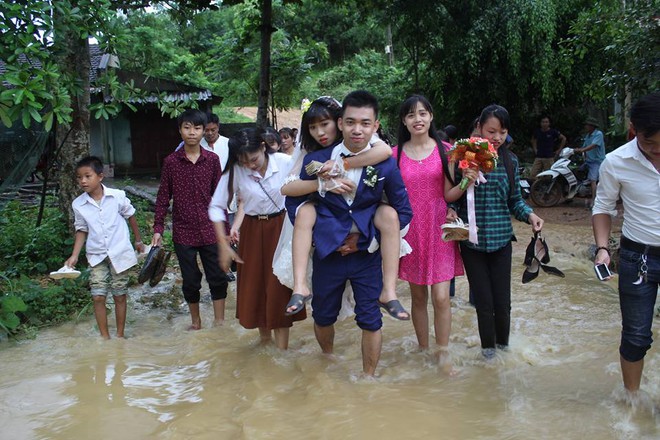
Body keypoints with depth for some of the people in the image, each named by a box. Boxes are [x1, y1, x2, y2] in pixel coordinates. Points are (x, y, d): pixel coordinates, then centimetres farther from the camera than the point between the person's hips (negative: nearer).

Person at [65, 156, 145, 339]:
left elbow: (130, 216, 4)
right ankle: (105, 337, 11)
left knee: (119, 295, 8)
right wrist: (74, 256, -5)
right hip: (97, 257, 2)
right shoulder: (78, 204, -5)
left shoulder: (117, 196, -11)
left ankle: (120, 335, 22)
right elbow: (82, 230, 5)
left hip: (120, 253, -2)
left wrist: (138, 240, 12)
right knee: (98, 297, -2)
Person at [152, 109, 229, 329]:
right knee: (190, 281, 11)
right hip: (183, 232, 0)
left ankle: (219, 322, 18)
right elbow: (163, 197, 2)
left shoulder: (212, 160, 0)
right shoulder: (171, 161, -2)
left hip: (210, 231, 0)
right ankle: (196, 321, 30)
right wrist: (158, 229, -2)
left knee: (218, 278, 3)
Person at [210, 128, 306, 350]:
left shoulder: (285, 162, -19)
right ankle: (265, 340, 31)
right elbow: (216, 207, -8)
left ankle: (281, 350, 11)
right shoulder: (234, 171, -14)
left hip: (282, 228, -2)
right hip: (253, 230, 2)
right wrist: (224, 245, -9)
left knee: (280, 289, 2)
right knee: (254, 287, 10)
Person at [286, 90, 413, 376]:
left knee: (370, 319, 4)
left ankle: (368, 376, 25)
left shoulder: (385, 165, -9)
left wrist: (374, 239, -6)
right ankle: (328, 361, 46)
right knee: (323, 315, 18)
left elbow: (404, 211, 1)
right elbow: (294, 200, 6)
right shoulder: (317, 160, -8)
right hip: (327, 252, 2)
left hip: (367, 254, -1)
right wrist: (312, 235, -2)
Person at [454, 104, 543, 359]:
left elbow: (515, 200, 11)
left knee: (502, 302, 5)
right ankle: (488, 349, 27)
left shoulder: (510, 161, 4)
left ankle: (503, 345, 30)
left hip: (501, 239, 2)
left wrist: (529, 215, -7)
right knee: (484, 302, 4)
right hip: (471, 241, -2)